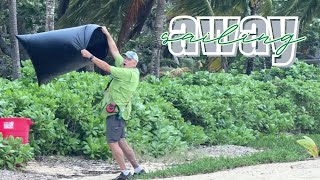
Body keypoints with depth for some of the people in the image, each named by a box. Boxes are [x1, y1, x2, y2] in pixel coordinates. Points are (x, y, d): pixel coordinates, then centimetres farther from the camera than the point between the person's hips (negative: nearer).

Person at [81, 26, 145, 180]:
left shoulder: (129, 73, -14)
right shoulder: (124, 68, 12)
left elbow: (107, 68, -19)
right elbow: (114, 51, 20)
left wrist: (90, 56, -14)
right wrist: (107, 34, 22)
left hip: (117, 111, -10)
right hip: (117, 111, 10)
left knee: (112, 142, -9)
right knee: (121, 141, 12)